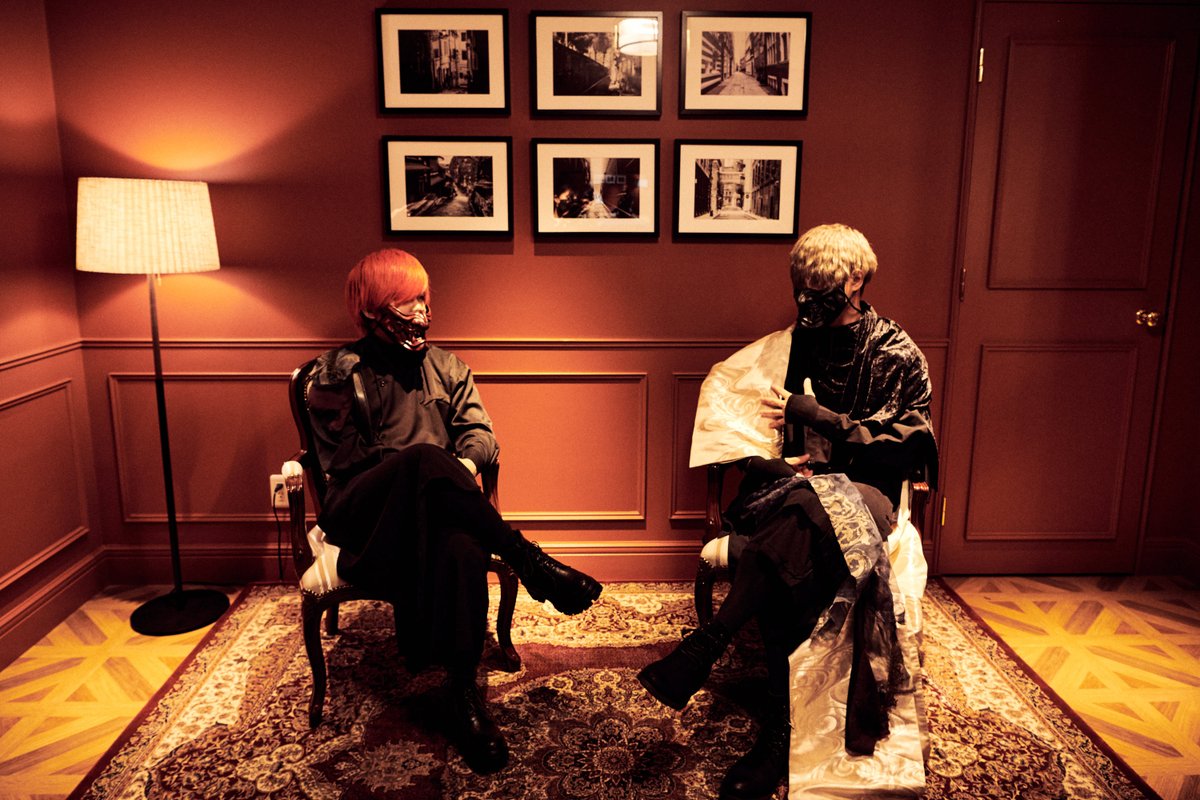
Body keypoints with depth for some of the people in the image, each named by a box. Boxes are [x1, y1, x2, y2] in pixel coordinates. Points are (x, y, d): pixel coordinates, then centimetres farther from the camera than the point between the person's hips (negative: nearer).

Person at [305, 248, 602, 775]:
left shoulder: (445, 367, 19)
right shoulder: (338, 374, 9)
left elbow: (480, 434, 9)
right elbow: (345, 459, -1)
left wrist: (464, 463, -15)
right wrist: (424, 466, -12)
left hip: (434, 507, 2)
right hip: (362, 511, -2)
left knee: (460, 545, -37)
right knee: (425, 458, -38)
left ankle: (464, 694, -28)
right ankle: (529, 560, -31)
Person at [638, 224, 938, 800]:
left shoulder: (897, 355, 5)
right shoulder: (785, 347, 14)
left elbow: (898, 448, -4)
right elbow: (726, 430, 12)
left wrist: (811, 413, -11)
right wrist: (773, 462, -9)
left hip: (864, 493, -2)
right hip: (791, 488, 3)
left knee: (802, 508, -39)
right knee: (786, 563, -34)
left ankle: (705, 645, -34)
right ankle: (783, 733, -30)